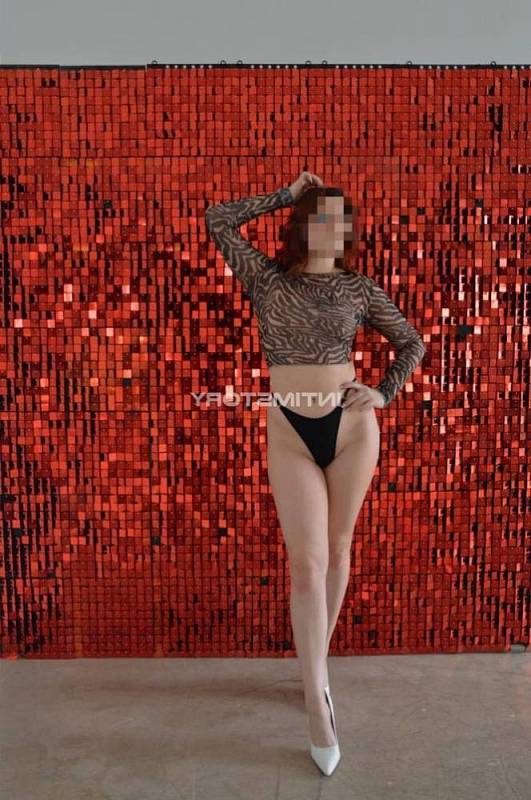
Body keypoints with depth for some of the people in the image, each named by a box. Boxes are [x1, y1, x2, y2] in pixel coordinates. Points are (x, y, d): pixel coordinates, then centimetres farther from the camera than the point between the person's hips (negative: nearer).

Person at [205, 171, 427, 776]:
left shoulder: (359, 288, 5)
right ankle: (317, 704, 7)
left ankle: (316, 666, 33)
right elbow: (217, 219, 0)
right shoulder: (267, 279, 3)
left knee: (337, 551, 12)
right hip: (290, 436, -1)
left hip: (352, 428, 2)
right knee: (307, 563, -5)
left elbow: (412, 343, 12)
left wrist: (384, 394, -4)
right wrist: (287, 195, 4)